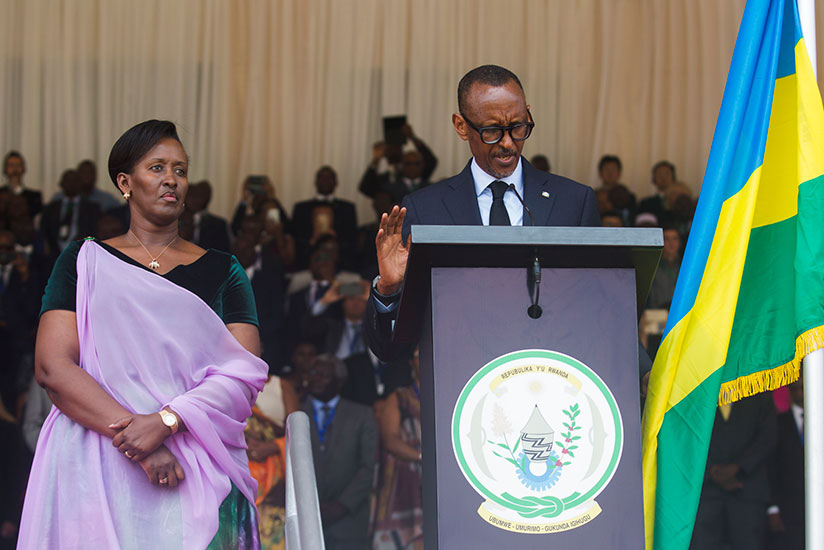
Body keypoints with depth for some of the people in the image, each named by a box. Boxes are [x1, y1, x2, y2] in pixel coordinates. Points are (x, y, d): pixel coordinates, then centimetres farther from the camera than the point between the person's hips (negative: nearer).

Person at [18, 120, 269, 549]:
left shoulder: (221, 271, 13)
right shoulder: (85, 262, 10)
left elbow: (244, 376, 0)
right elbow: (52, 367, -3)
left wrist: (164, 422, -17)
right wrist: (133, 439, -16)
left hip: (198, 475, 1)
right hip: (94, 475, -1)